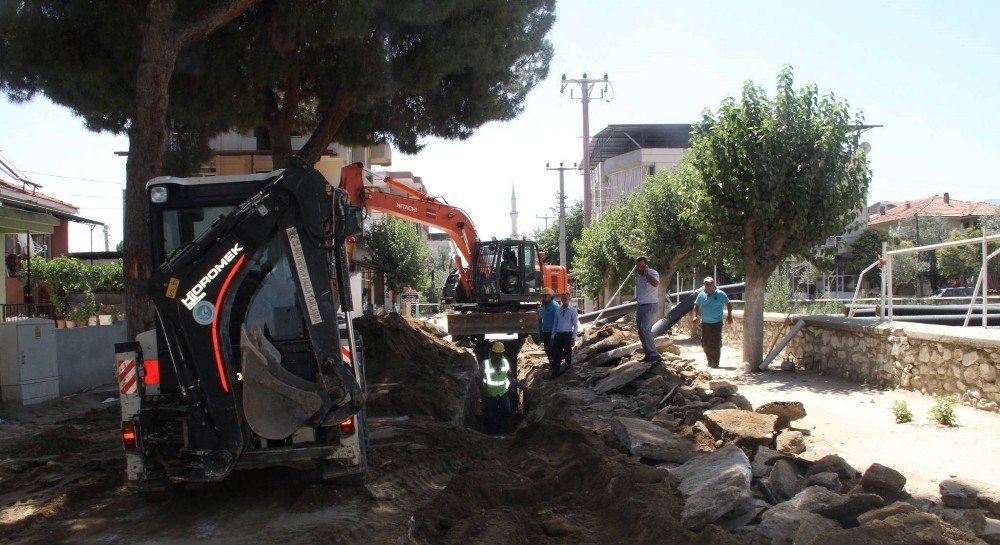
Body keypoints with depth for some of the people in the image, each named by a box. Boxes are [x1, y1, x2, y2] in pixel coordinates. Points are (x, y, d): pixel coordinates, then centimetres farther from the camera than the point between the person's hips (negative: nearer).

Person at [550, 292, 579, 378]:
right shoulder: (558, 310, 11)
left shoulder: (573, 310, -2)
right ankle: (555, 373, 14)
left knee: (568, 355, 7)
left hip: (568, 335, -4)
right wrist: (553, 337, 11)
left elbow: (576, 325, -3)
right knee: (556, 355, 6)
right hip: (558, 335, 4)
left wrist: (573, 338, -10)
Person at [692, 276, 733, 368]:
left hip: (717, 323, -3)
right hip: (705, 323, 3)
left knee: (716, 343, -6)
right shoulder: (701, 295, 4)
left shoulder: (720, 294, -3)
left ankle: (715, 362, 1)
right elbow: (696, 305, 15)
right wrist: (696, 316, 2)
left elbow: (728, 304, 7)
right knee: (705, 344, 6)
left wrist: (729, 315, -2)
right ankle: (710, 361, 22)